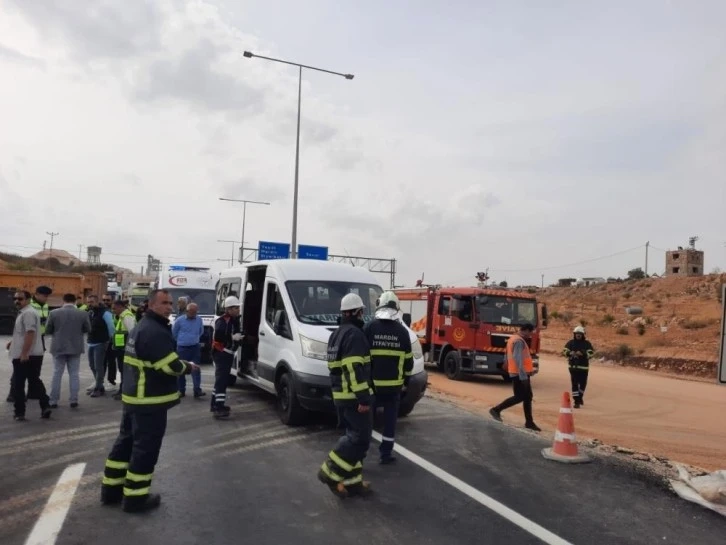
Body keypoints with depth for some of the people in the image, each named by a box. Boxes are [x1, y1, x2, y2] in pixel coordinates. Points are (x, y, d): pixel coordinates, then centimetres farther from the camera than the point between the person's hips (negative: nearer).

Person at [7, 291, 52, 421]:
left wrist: (24, 353, -26)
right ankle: (45, 407, 8)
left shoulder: (28, 313, -15)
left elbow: (30, 333, -24)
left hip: (25, 355, -10)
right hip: (34, 354, 10)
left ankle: (20, 413, 4)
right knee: (35, 381, 12)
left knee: (18, 385, -1)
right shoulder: (24, 313, 19)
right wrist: (13, 341, 20)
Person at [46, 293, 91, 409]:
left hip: (59, 347, 0)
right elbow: (88, 329, 4)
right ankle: (74, 400, 6)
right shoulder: (83, 314, -7)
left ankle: (53, 401, 10)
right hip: (75, 347, 0)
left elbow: (47, 331, 0)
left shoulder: (54, 313, -7)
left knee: (57, 374, 8)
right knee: (74, 374, 6)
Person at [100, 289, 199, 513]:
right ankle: (135, 497, 8)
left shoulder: (141, 327, 15)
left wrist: (180, 365, 8)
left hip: (134, 396, 11)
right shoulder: (156, 332, -21)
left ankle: (111, 488, 28)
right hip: (150, 400, -11)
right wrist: (187, 367, -5)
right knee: (145, 447, -1)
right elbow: (170, 366, -25)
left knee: (126, 441, 18)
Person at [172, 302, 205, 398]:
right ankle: (181, 390, 17)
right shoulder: (179, 320, -8)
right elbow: (174, 332, 7)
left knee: (196, 369, -7)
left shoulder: (199, 320, 1)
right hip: (182, 348, -1)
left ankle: (197, 391, -11)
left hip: (195, 347, 1)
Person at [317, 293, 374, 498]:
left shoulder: (337, 334, 17)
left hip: (340, 395, 10)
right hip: (353, 396, -10)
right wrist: (363, 398, -23)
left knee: (354, 435, 14)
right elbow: (355, 369, -23)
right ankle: (331, 472, -6)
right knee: (361, 437, -5)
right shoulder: (354, 333, -15)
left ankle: (351, 482, 16)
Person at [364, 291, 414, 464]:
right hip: (394, 383, 1)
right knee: (390, 419, 10)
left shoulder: (369, 328, -5)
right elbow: (408, 359, 5)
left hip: (372, 382, -1)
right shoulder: (402, 331, 1)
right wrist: (406, 380, 16)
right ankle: (386, 454, 15)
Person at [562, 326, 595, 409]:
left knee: (583, 384, 12)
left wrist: (583, 353, -27)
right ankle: (576, 401, -1)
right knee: (574, 384, -5)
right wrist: (570, 353, -23)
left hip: (584, 367, 1)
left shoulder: (587, 343, 1)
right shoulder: (570, 342, 3)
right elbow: (564, 351, -2)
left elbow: (591, 353, -9)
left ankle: (580, 397, 38)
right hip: (573, 366, 0)